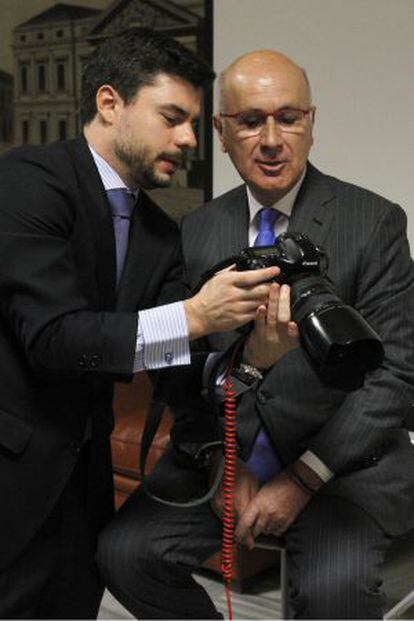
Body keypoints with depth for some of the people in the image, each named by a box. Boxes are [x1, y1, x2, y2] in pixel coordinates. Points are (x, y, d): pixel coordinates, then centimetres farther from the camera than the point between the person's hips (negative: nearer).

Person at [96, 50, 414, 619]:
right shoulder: (198, 231, 6)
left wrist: (302, 478, -13)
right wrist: (220, 464, -8)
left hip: (341, 464, -3)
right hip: (221, 456, 4)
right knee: (125, 551, -16)